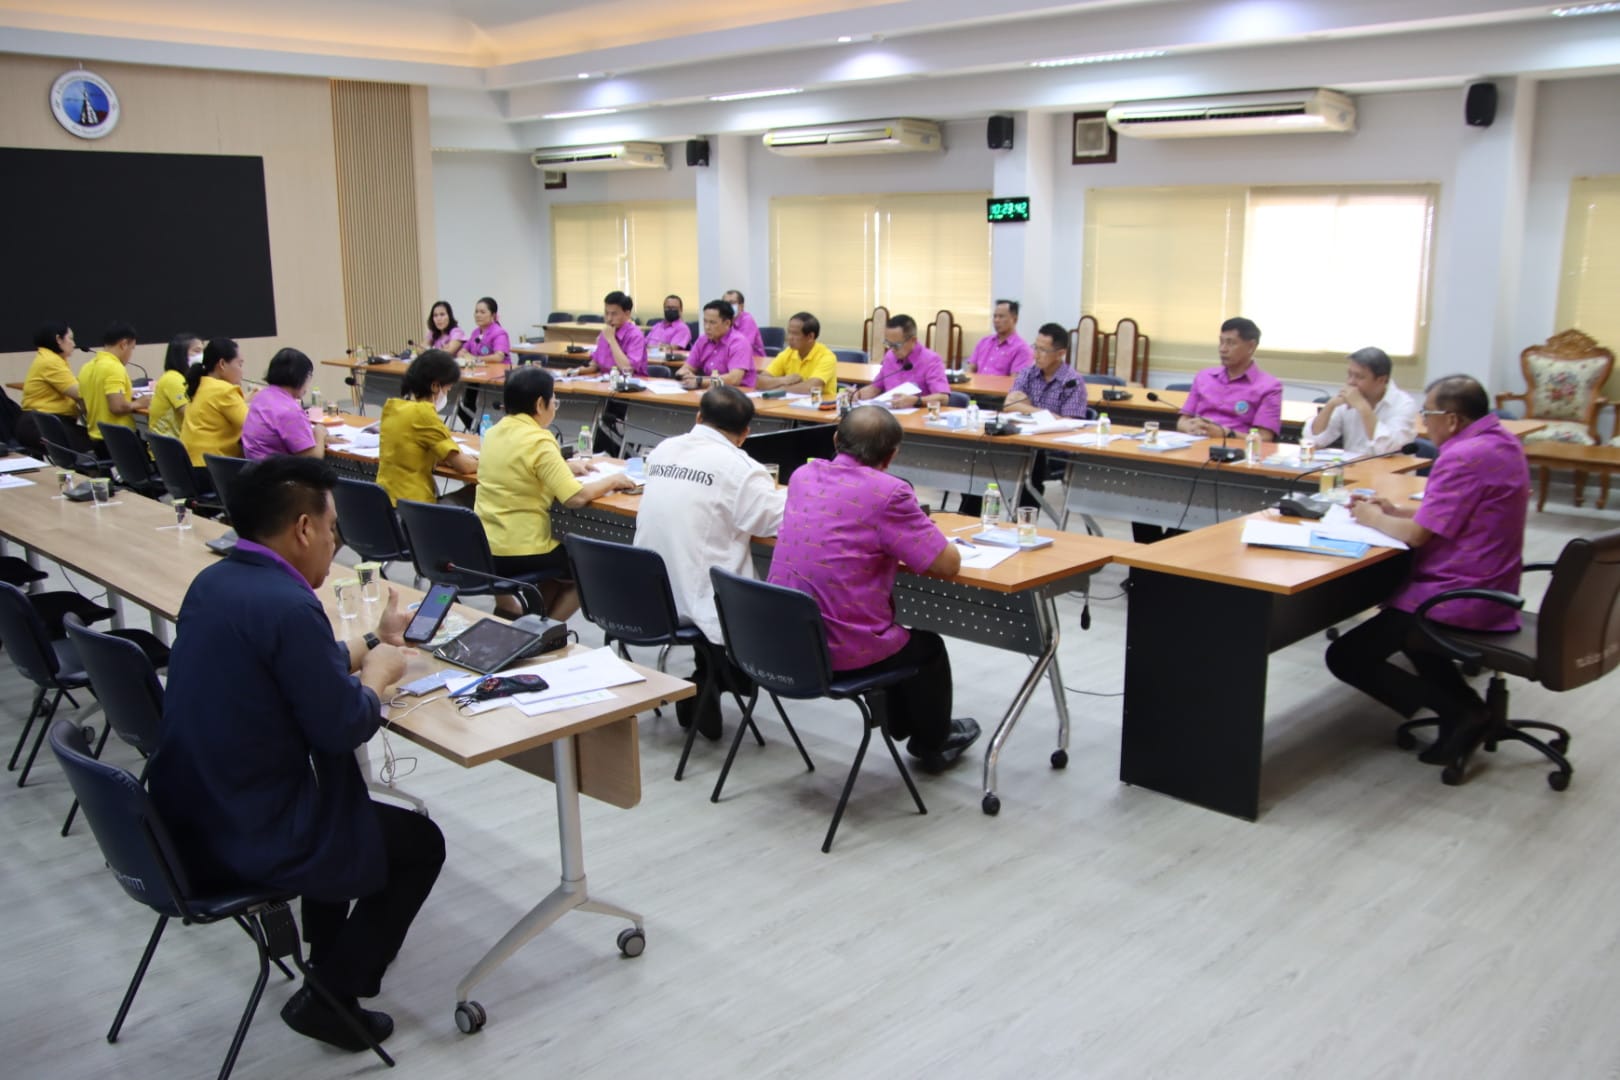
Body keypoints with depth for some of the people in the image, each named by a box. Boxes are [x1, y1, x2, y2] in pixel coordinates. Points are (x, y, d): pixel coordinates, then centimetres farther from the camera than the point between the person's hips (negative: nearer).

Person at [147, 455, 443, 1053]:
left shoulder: (214, 581, 3)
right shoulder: (288, 605, -26)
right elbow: (345, 727, -19)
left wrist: (374, 640, 26)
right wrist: (377, 673, 0)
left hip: (190, 814, 9)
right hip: (247, 838, -9)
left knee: (339, 798, 34)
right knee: (421, 842, 11)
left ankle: (329, 950, 46)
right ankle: (330, 994, 15)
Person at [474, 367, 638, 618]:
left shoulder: (495, 432, 5)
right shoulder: (539, 441, -19)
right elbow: (575, 498, -24)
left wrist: (566, 467, 18)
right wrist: (611, 480, -8)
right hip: (519, 554, -8)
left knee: (565, 559, 32)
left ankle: (505, 606, 26)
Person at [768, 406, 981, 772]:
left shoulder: (803, 476, 3)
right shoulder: (888, 493, -18)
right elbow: (948, 564, -13)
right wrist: (925, 531, 7)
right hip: (844, 654, -6)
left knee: (895, 633, 35)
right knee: (927, 647, 26)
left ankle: (902, 725, 55)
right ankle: (934, 744, 47)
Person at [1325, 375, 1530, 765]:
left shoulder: (1463, 457, -23)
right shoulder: (1501, 441, 8)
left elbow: (1417, 535, -20)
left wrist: (1373, 518, -2)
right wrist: (1396, 510, 12)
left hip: (1460, 598, -10)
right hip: (1491, 590, 10)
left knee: (1344, 657, -5)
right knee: (1395, 610, 36)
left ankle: (1458, 710, -7)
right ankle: (1466, 705, 18)